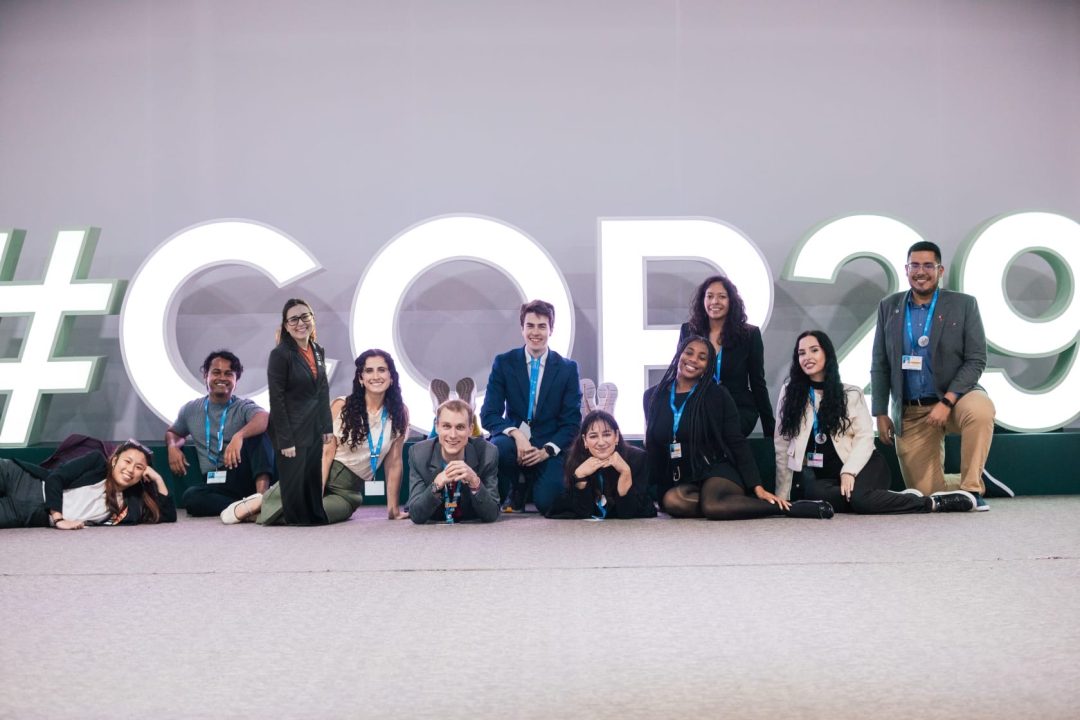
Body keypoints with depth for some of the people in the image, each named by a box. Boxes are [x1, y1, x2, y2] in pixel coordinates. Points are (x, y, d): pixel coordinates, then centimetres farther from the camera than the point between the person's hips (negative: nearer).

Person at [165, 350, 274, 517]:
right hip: (215, 485, 2)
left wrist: (239, 436, -41)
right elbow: (172, 433, 31)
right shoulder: (191, 410, 14)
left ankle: (262, 492, -42)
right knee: (191, 496, -32)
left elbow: (266, 418, -21)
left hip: (243, 475, -2)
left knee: (259, 430, -26)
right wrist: (173, 446, 5)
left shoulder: (244, 407, 2)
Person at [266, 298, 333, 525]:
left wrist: (327, 427, 9)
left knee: (314, 482, 11)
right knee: (294, 486, 2)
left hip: (314, 430, 6)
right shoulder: (280, 354, -14)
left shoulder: (317, 351, 8)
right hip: (293, 432, -6)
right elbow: (276, 400, -15)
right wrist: (285, 440, -17)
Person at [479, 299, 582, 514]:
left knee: (547, 502, -24)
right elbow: (489, 414, -5)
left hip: (550, 445, 0)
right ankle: (515, 489, -1)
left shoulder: (568, 368, 1)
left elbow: (572, 422, 0)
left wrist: (547, 450, -16)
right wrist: (516, 434, -24)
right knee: (497, 448, -35)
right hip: (514, 439, 0)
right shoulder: (504, 363, 1)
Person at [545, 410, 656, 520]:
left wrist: (625, 471, -37)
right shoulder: (575, 460, -19)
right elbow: (580, 512, -21)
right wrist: (580, 475, -34)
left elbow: (628, 512, -26)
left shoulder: (637, 458, -22)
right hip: (590, 521, 0)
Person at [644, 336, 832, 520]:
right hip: (677, 481, 3)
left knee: (711, 505, -38)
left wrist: (757, 487, -14)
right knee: (671, 501, -35)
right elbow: (651, 447, 15)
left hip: (717, 471, -3)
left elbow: (737, 443, -4)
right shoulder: (653, 396, 8)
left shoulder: (717, 395, -1)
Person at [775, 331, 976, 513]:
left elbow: (865, 437, -2)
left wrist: (849, 471, -20)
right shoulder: (789, 393, 6)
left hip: (860, 466, -1)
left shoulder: (851, 394, 6)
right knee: (813, 493, -36)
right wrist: (781, 496, 2)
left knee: (859, 497, -36)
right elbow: (782, 447, 6)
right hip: (822, 474, 1)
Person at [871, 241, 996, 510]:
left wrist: (947, 402, -19)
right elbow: (879, 365, 8)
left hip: (954, 397, -1)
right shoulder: (889, 307, 6)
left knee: (980, 409, -37)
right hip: (910, 412, 2)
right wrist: (880, 414, 3)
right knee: (926, 495, -5)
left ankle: (972, 489, -21)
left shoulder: (964, 305, -1)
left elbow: (976, 360, -7)